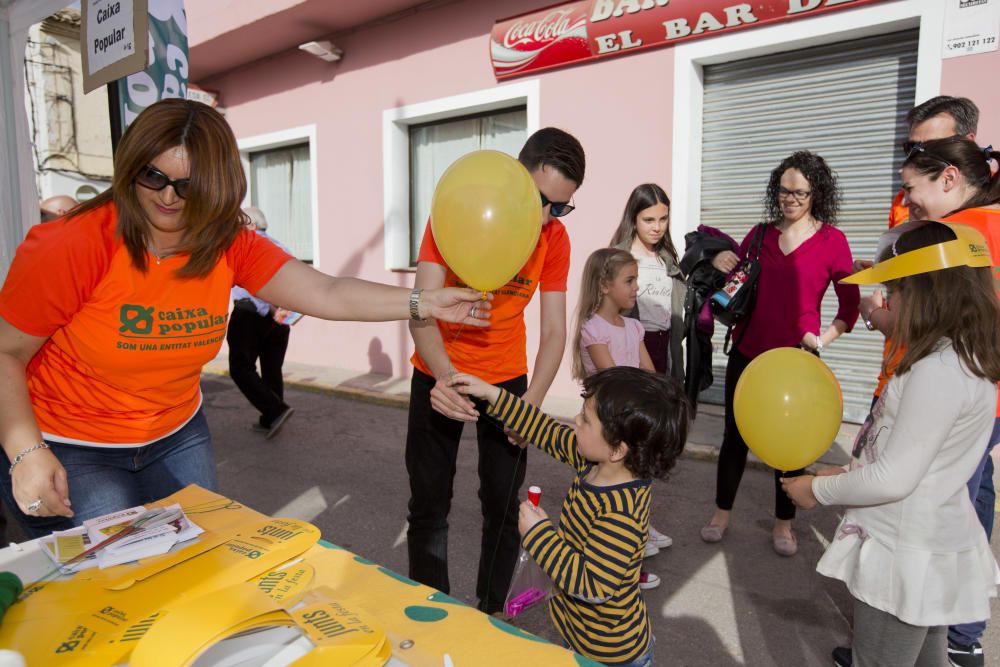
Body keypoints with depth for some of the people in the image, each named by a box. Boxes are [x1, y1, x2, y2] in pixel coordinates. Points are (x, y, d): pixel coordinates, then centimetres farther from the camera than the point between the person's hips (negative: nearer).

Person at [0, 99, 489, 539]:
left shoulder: (229, 245, -10)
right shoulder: (73, 246, -23)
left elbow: (327, 294, -17)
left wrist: (424, 303, -23)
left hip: (177, 436, 4)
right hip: (70, 449, -4)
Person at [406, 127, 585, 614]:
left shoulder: (555, 239, -9)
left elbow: (554, 331, -9)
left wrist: (532, 401, -24)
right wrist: (444, 376, -41)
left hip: (506, 377, 2)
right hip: (440, 376, -1)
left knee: (503, 506, 7)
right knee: (429, 506, 5)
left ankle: (491, 613, 30)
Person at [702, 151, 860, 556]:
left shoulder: (831, 239, -3)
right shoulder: (761, 234, 5)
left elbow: (851, 304, 1)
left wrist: (823, 339, -11)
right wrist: (721, 264, -5)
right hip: (747, 352, 3)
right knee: (734, 435, 9)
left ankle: (783, 524, 28)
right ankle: (721, 515, 26)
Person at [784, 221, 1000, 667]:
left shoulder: (938, 371, -26)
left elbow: (895, 479, -25)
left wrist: (820, 490, -11)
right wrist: (848, 475, 7)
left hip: (906, 555, -9)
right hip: (931, 546, 9)